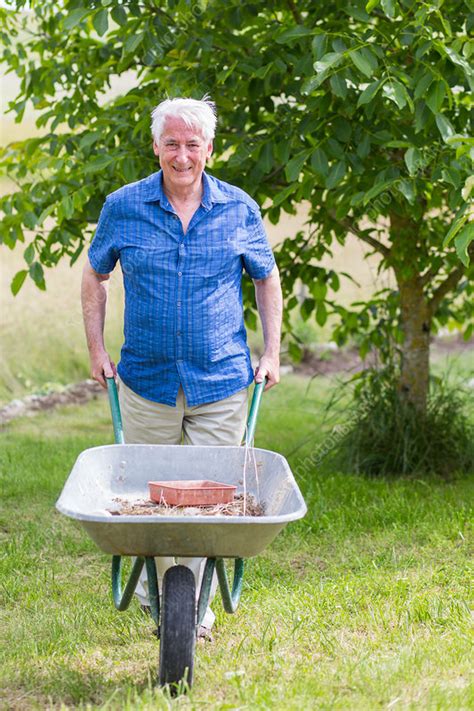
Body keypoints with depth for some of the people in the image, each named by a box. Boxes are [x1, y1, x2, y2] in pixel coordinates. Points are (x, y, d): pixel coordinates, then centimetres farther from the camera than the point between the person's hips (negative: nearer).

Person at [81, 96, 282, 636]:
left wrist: (271, 354, 6)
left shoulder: (239, 210, -2)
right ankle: (157, 577, 32)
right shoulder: (123, 207, -2)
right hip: (147, 382, 1)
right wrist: (96, 349, 5)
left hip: (221, 384, 0)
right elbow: (94, 275, 11)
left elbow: (267, 281, 12)